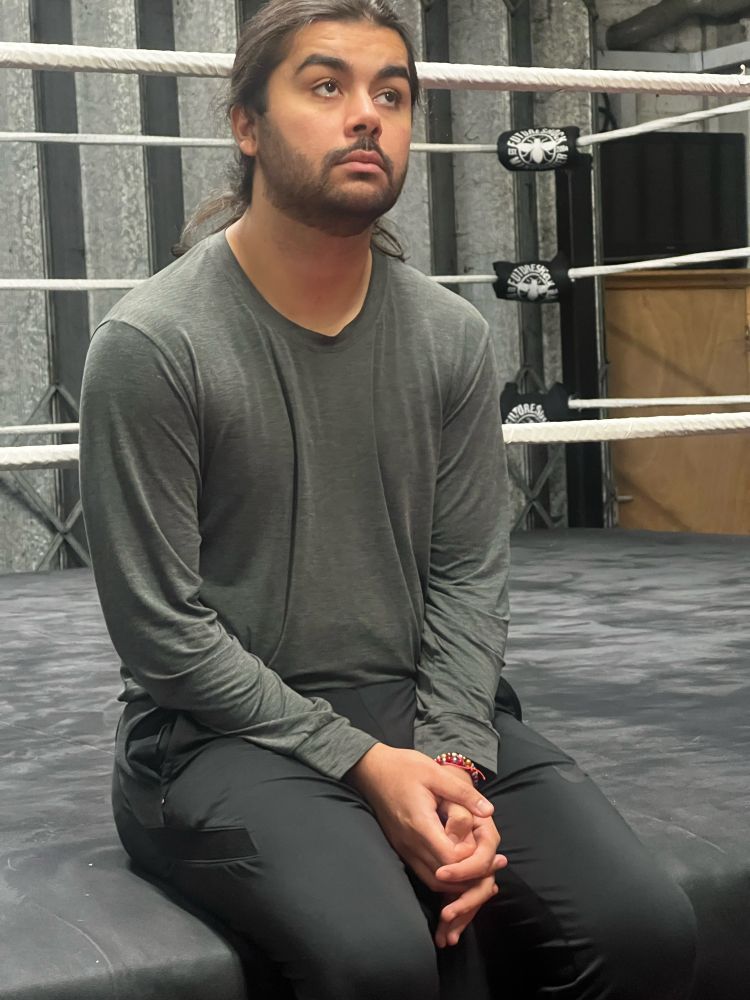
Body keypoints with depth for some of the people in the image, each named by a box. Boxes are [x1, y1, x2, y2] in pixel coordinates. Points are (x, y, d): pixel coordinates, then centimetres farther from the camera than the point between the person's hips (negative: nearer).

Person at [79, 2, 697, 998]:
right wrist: (364, 765, -17)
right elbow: (162, 630, -11)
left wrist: (455, 765, -13)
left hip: (425, 708, 5)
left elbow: (469, 577, 4)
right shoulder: (150, 344, -10)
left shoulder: (454, 337, 4)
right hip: (225, 731, -4)